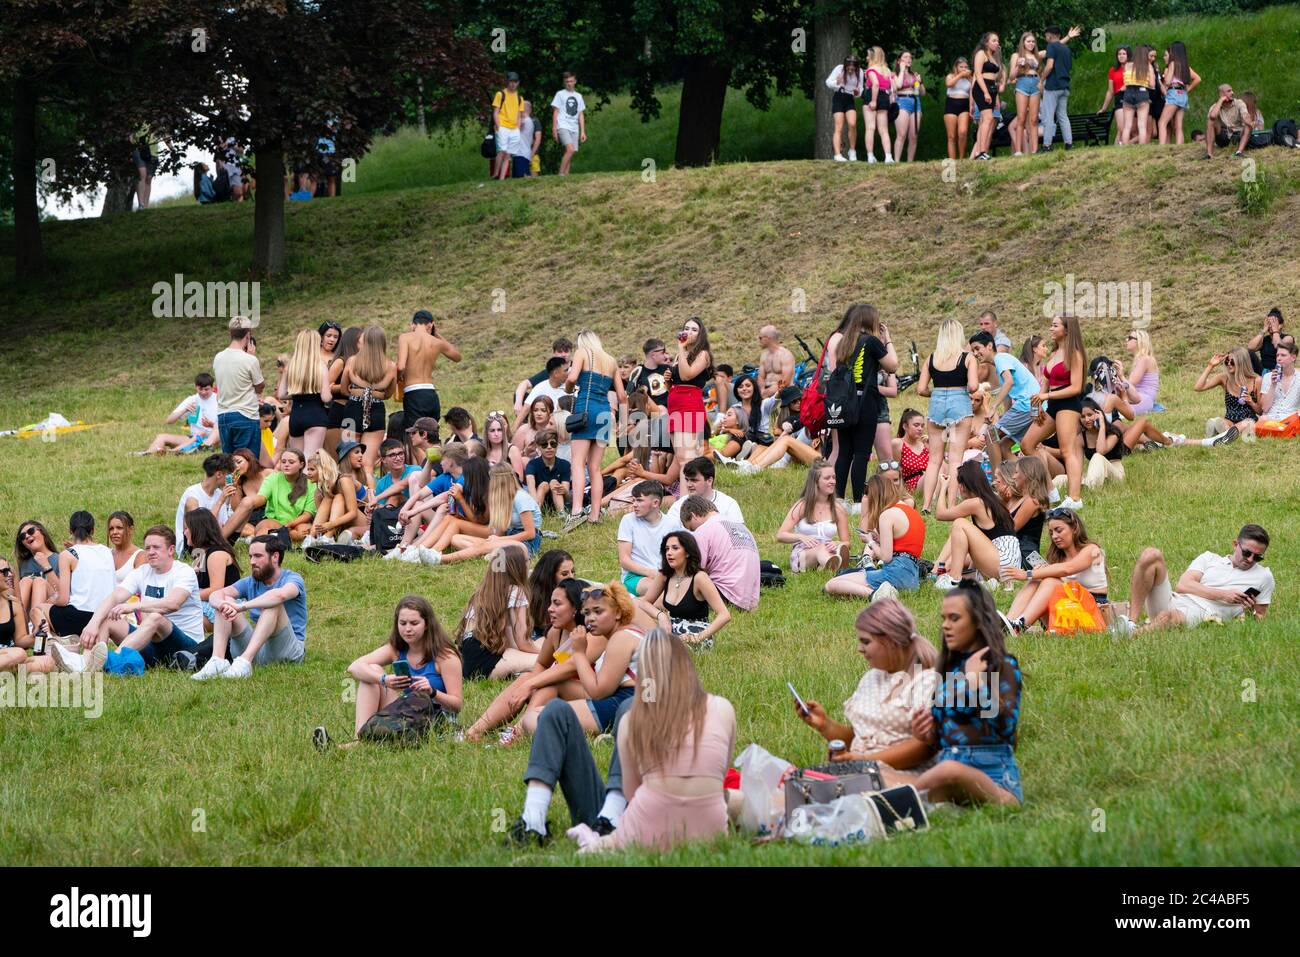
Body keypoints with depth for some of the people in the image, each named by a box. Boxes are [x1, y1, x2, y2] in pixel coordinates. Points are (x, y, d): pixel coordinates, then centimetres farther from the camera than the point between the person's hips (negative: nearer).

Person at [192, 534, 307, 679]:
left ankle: (245, 662, -45)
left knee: (273, 603, -29)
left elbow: (280, 595, -30)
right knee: (226, 602, -8)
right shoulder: (250, 582, 13)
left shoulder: (292, 579, -3)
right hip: (256, 650, 5)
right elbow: (216, 595, -5)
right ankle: (218, 660, -29)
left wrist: (242, 607, -37)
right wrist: (222, 604, -30)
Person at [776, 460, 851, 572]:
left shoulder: (838, 509, 10)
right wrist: (801, 537, -23)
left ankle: (833, 565, -69)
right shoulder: (802, 506, 4)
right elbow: (780, 535, -2)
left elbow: (846, 543, 12)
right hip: (801, 555, -4)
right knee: (820, 548, -41)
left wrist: (837, 544, -14)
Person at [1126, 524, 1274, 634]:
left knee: (1168, 616, -41)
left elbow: (1260, 619, 23)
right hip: (1173, 601, 3)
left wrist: (1251, 612, -2)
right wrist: (1222, 595, -4)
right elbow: (1182, 585, 6)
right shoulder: (1209, 558, 23)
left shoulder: (1263, 577, 21)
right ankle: (1132, 621, -29)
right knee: (1151, 555, -21)